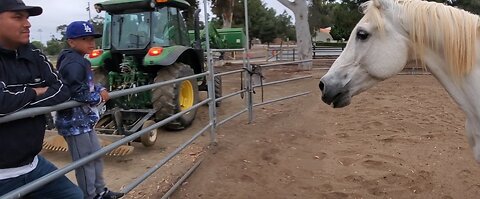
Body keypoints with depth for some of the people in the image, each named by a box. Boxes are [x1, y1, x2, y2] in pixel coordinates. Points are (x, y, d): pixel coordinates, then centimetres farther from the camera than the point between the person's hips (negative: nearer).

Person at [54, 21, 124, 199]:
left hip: (84, 120, 11)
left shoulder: (79, 61, 13)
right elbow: (78, 92, -28)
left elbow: (88, 84, 18)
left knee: (96, 156, 20)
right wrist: (99, 97, -14)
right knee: (85, 162, 2)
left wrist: (100, 89, -2)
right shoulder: (74, 64, -20)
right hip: (75, 122, -11)